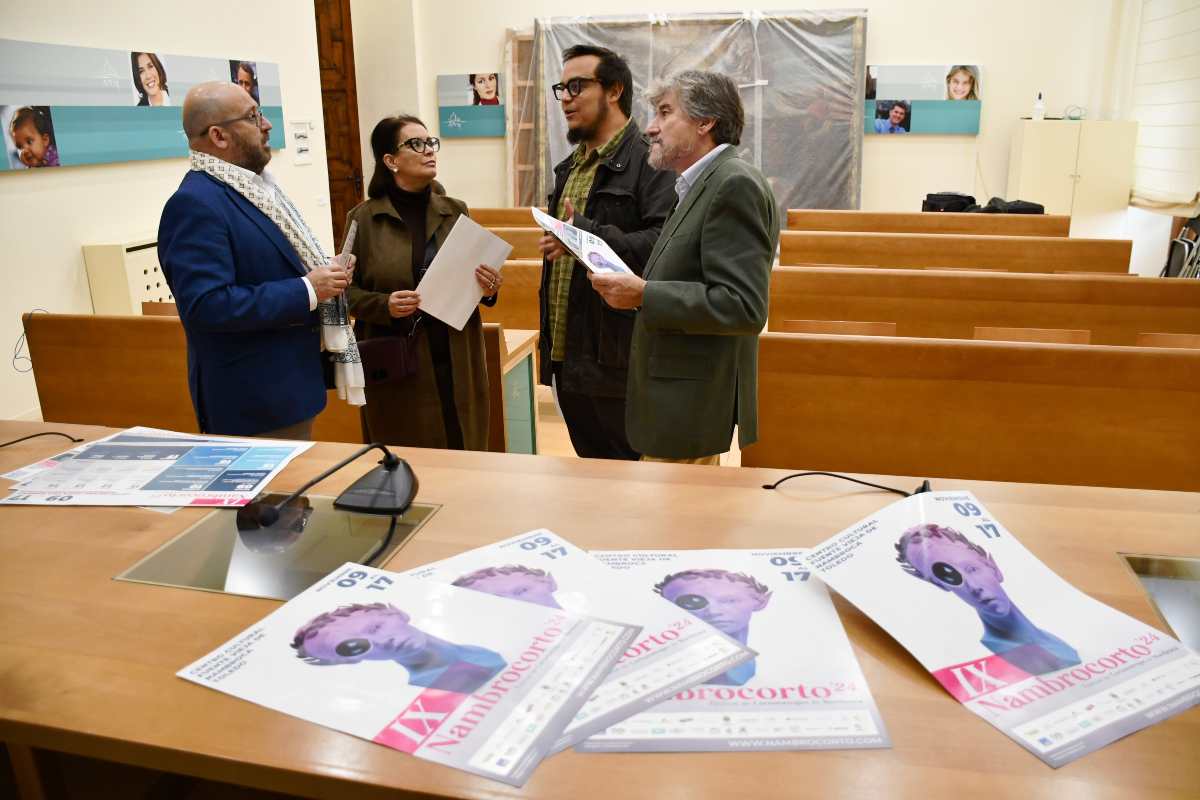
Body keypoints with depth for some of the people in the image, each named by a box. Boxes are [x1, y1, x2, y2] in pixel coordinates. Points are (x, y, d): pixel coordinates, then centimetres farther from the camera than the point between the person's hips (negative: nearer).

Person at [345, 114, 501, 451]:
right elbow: (348, 288, 1)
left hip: (457, 360, 3)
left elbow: (475, 277, 13)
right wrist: (384, 305, -17)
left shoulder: (455, 211, 7)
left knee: (462, 453, 9)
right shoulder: (364, 218, -1)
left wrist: (488, 288, -9)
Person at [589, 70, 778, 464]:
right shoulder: (704, 185, 14)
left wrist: (643, 295, -21)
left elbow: (743, 307, -24)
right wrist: (636, 286, 3)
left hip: (693, 403, -9)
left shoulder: (736, 185, -16)